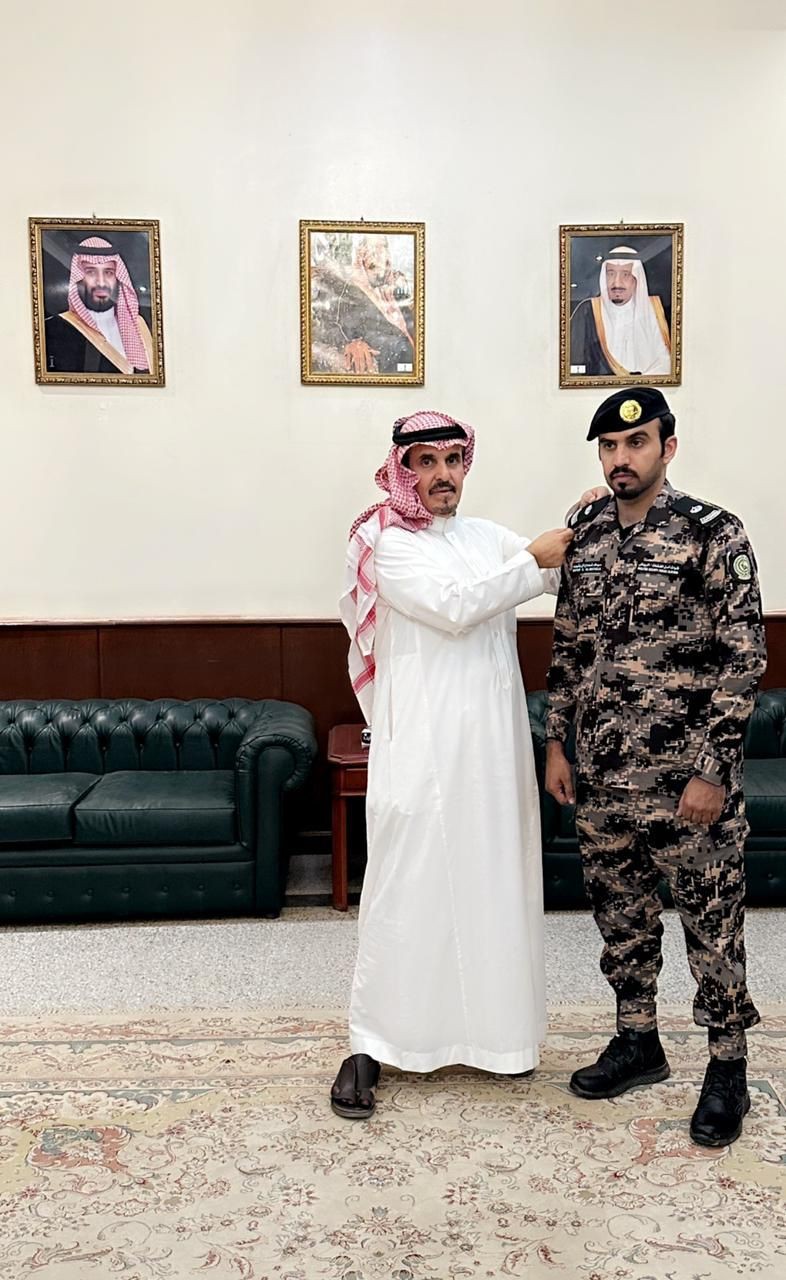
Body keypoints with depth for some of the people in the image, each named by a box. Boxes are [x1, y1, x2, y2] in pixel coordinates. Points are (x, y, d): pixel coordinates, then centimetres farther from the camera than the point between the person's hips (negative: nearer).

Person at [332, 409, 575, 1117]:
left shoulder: (486, 536, 14)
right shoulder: (386, 544, -4)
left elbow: (562, 573, 15)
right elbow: (453, 607, -16)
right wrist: (532, 558, -11)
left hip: (491, 739, 6)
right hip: (422, 741, -6)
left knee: (489, 876, 12)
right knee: (407, 881, -1)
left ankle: (485, 1025, 29)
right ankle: (371, 1042, 13)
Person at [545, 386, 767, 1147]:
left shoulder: (713, 533, -9)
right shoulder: (582, 535, 7)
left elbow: (742, 657, -11)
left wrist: (713, 770, -15)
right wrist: (557, 743, 9)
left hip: (687, 772, -5)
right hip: (603, 771, 5)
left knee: (711, 916, 7)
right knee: (619, 909, 16)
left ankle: (727, 1068, 26)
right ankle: (638, 1041, 35)